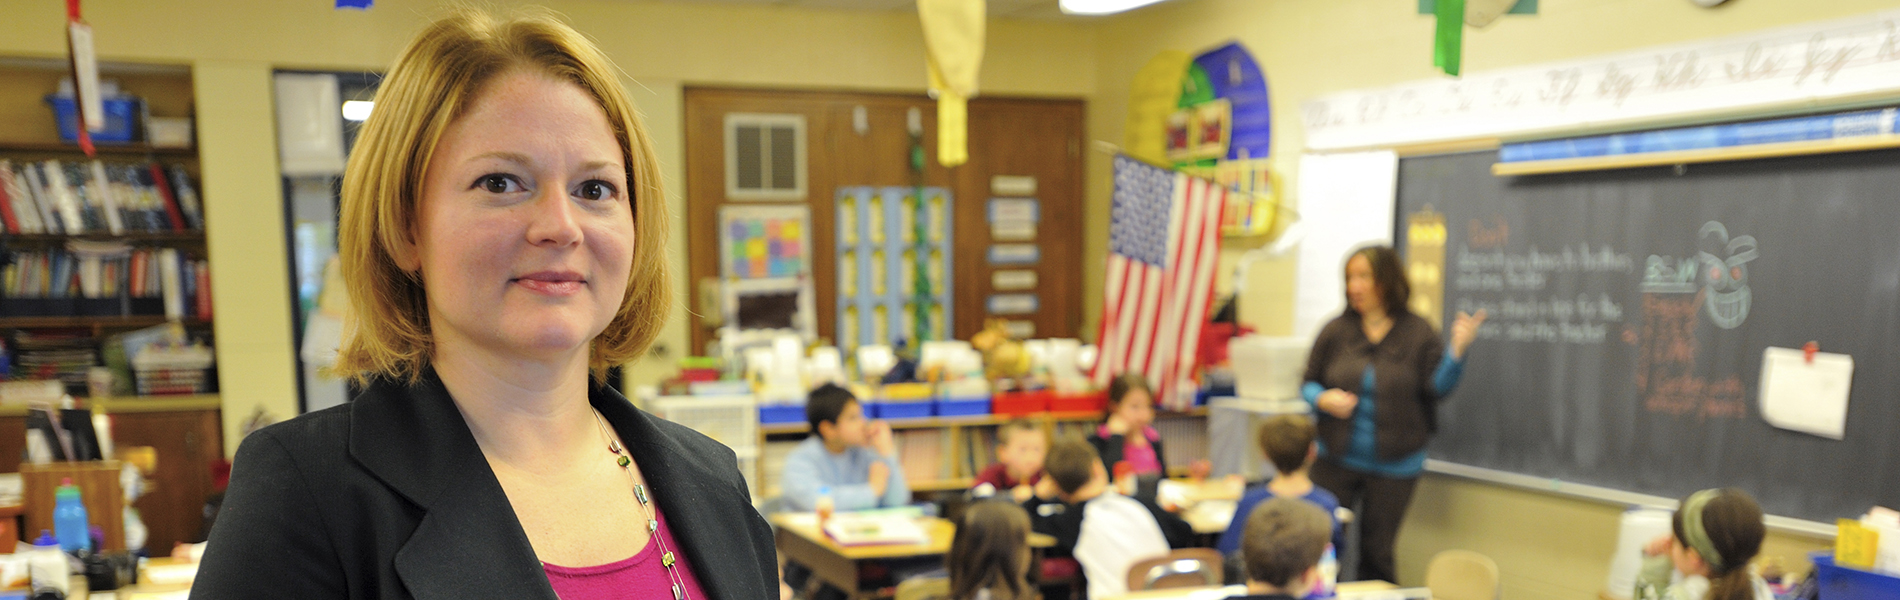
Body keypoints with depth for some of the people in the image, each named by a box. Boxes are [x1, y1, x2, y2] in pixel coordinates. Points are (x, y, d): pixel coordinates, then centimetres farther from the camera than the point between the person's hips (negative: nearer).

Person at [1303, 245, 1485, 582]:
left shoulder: (1418, 333, -2)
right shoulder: (1336, 330, -1)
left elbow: (1438, 387, -8)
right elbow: (1308, 383, 5)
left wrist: (1457, 350, -22)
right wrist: (1323, 399, -16)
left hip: (1394, 466, -1)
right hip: (1336, 460, 1)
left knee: (1377, 555, 8)